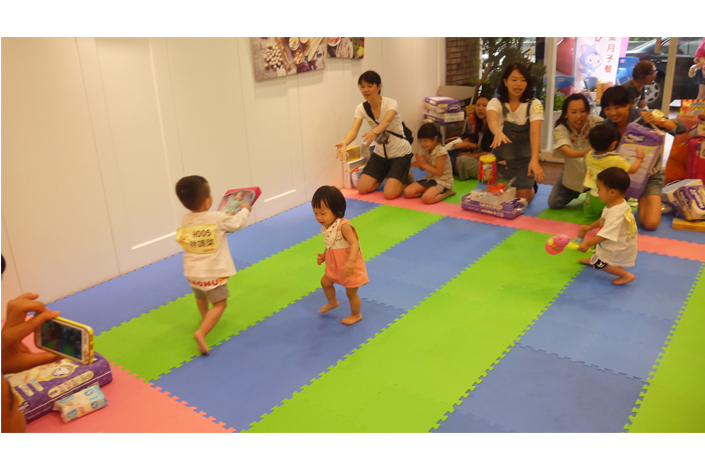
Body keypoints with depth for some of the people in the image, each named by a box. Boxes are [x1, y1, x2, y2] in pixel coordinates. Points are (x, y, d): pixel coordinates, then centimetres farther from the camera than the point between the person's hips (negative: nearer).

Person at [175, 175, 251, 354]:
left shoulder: (185, 220, -1)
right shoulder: (218, 218, -16)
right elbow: (237, 223, 0)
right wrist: (244, 210, 19)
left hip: (192, 272, 6)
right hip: (212, 273, -6)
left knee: (200, 296, 31)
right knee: (219, 303, -1)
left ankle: (205, 319, 55)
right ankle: (201, 332, -17)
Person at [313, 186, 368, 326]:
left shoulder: (343, 226, -29)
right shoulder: (326, 227, -3)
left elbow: (354, 243, -37)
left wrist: (351, 261, -50)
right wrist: (324, 255, -2)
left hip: (351, 267, -8)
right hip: (335, 266, 8)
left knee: (351, 293, 8)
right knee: (325, 282, 23)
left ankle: (356, 315, 35)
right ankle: (332, 302, 52)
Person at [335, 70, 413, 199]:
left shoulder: (391, 104, -20)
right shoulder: (361, 108, -8)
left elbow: (386, 121, -42)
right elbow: (354, 130, -24)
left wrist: (374, 131, -65)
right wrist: (344, 143, -47)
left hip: (400, 154, -5)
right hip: (380, 154, 5)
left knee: (389, 194, -18)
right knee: (362, 188, -4)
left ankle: (405, 175, 14)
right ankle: (385, 175, 24)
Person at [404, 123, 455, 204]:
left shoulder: (441, 152, -18)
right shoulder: (426, 151, 4)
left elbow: (439, 172, -19)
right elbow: (422, 168, 12)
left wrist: (424, 164, -19)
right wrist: (418, 162, -12)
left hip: (442, 181, -7)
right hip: (429, 178, 8)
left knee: (427, 198, -34)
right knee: (407, 192, -10)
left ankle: (446, 193, -8)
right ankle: (429, 191, 4)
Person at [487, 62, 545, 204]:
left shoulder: (534, 105, -13)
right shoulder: (496, 102, -12)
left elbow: (535, 132, -27)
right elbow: (491, 118, -36)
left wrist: (534, 160, -45)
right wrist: (498, 132, -61)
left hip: (524, 159, -1)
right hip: (501, 158, 1)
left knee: (522, 201, -2)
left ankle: (532, 186, 32)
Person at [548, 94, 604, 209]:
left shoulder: (596, 122, -21)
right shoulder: (561, 129, -20)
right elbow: (565, 150, -38)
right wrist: (583, 153, -59)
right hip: (573, 173, 2)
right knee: (554, 203, 2)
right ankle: (578, 193, 33)